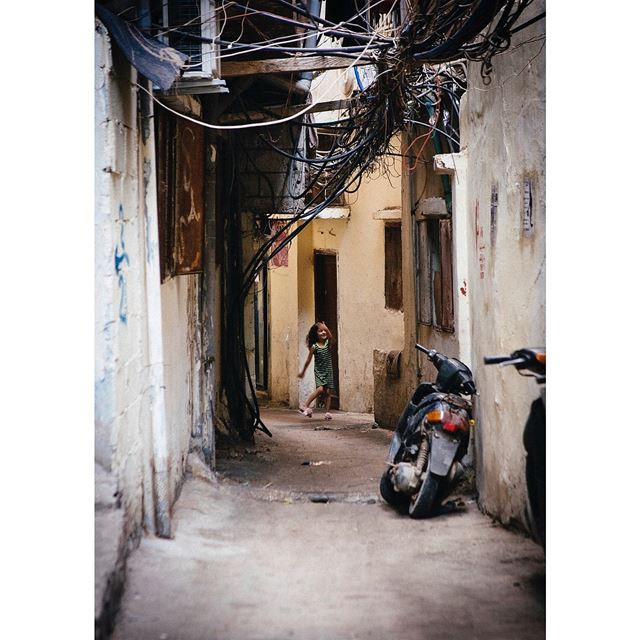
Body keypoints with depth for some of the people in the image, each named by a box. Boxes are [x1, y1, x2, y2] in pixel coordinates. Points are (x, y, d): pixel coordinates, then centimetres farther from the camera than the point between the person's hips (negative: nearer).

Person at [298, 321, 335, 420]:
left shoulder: (328, 343, 1)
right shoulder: (314, 347, -6)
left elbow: (331, 337, -24)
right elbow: (308, 360, 2)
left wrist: (327, 329, -36)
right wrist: (303, 372, 9)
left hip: (328, 371, 3)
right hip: (318, 372, -3)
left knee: (328, 391, 0)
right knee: (320, 389, -21)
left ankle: (327, 412, 3)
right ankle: (305, 406, -17)